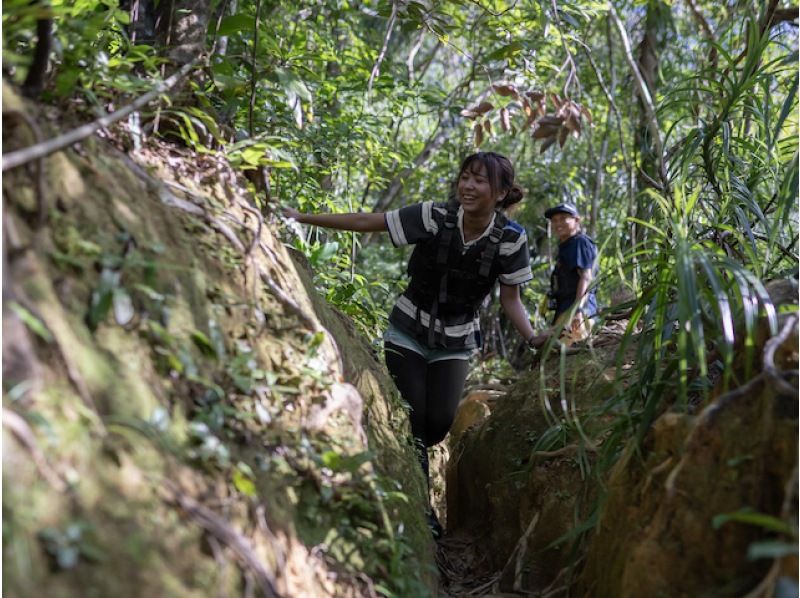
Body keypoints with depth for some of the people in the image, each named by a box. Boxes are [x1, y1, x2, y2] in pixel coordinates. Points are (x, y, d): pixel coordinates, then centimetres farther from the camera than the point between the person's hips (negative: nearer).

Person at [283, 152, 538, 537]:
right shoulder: (434, 216, -19)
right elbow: (366, 223, -15)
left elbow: (510, 299, -3)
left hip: (455, 343, 1)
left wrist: (533, 339, -19)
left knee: (440, 419, -8)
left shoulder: (511, 239, -14)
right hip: (408, 334, -1)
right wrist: (300, 218, -16)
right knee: (413, 416, -7)